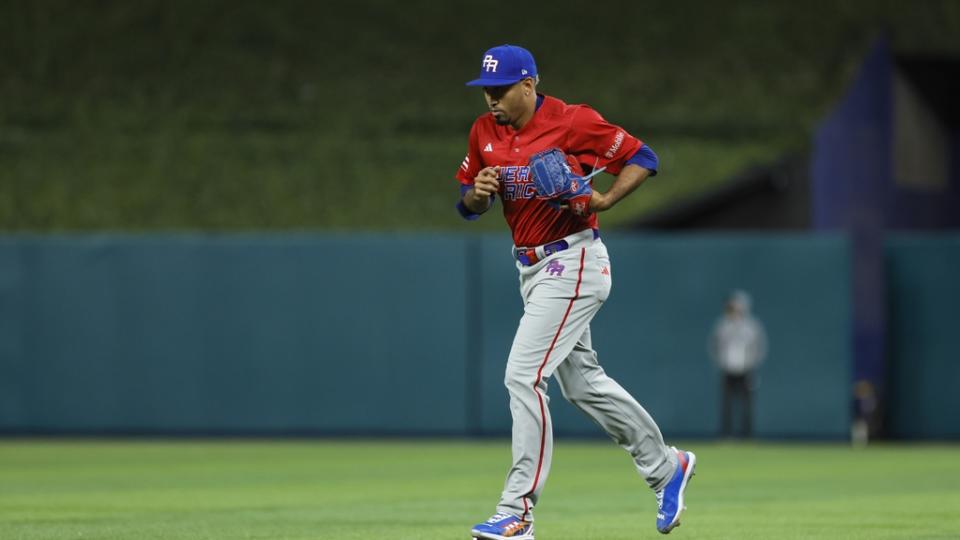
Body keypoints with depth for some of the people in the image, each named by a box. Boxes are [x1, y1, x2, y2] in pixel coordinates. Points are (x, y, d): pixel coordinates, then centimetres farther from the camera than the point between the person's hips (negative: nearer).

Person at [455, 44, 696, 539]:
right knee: (581, 382, 16)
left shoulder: (572, 122, -14)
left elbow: (642, 159, -8)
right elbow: (468, 203, 12)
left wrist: (604, 200, -23)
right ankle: (665, 466, 33)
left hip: (572, 264, -8)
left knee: (523, 376, -16)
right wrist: (477, 193, -11)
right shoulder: (484, 132, 5)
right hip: (531, 269, 8)